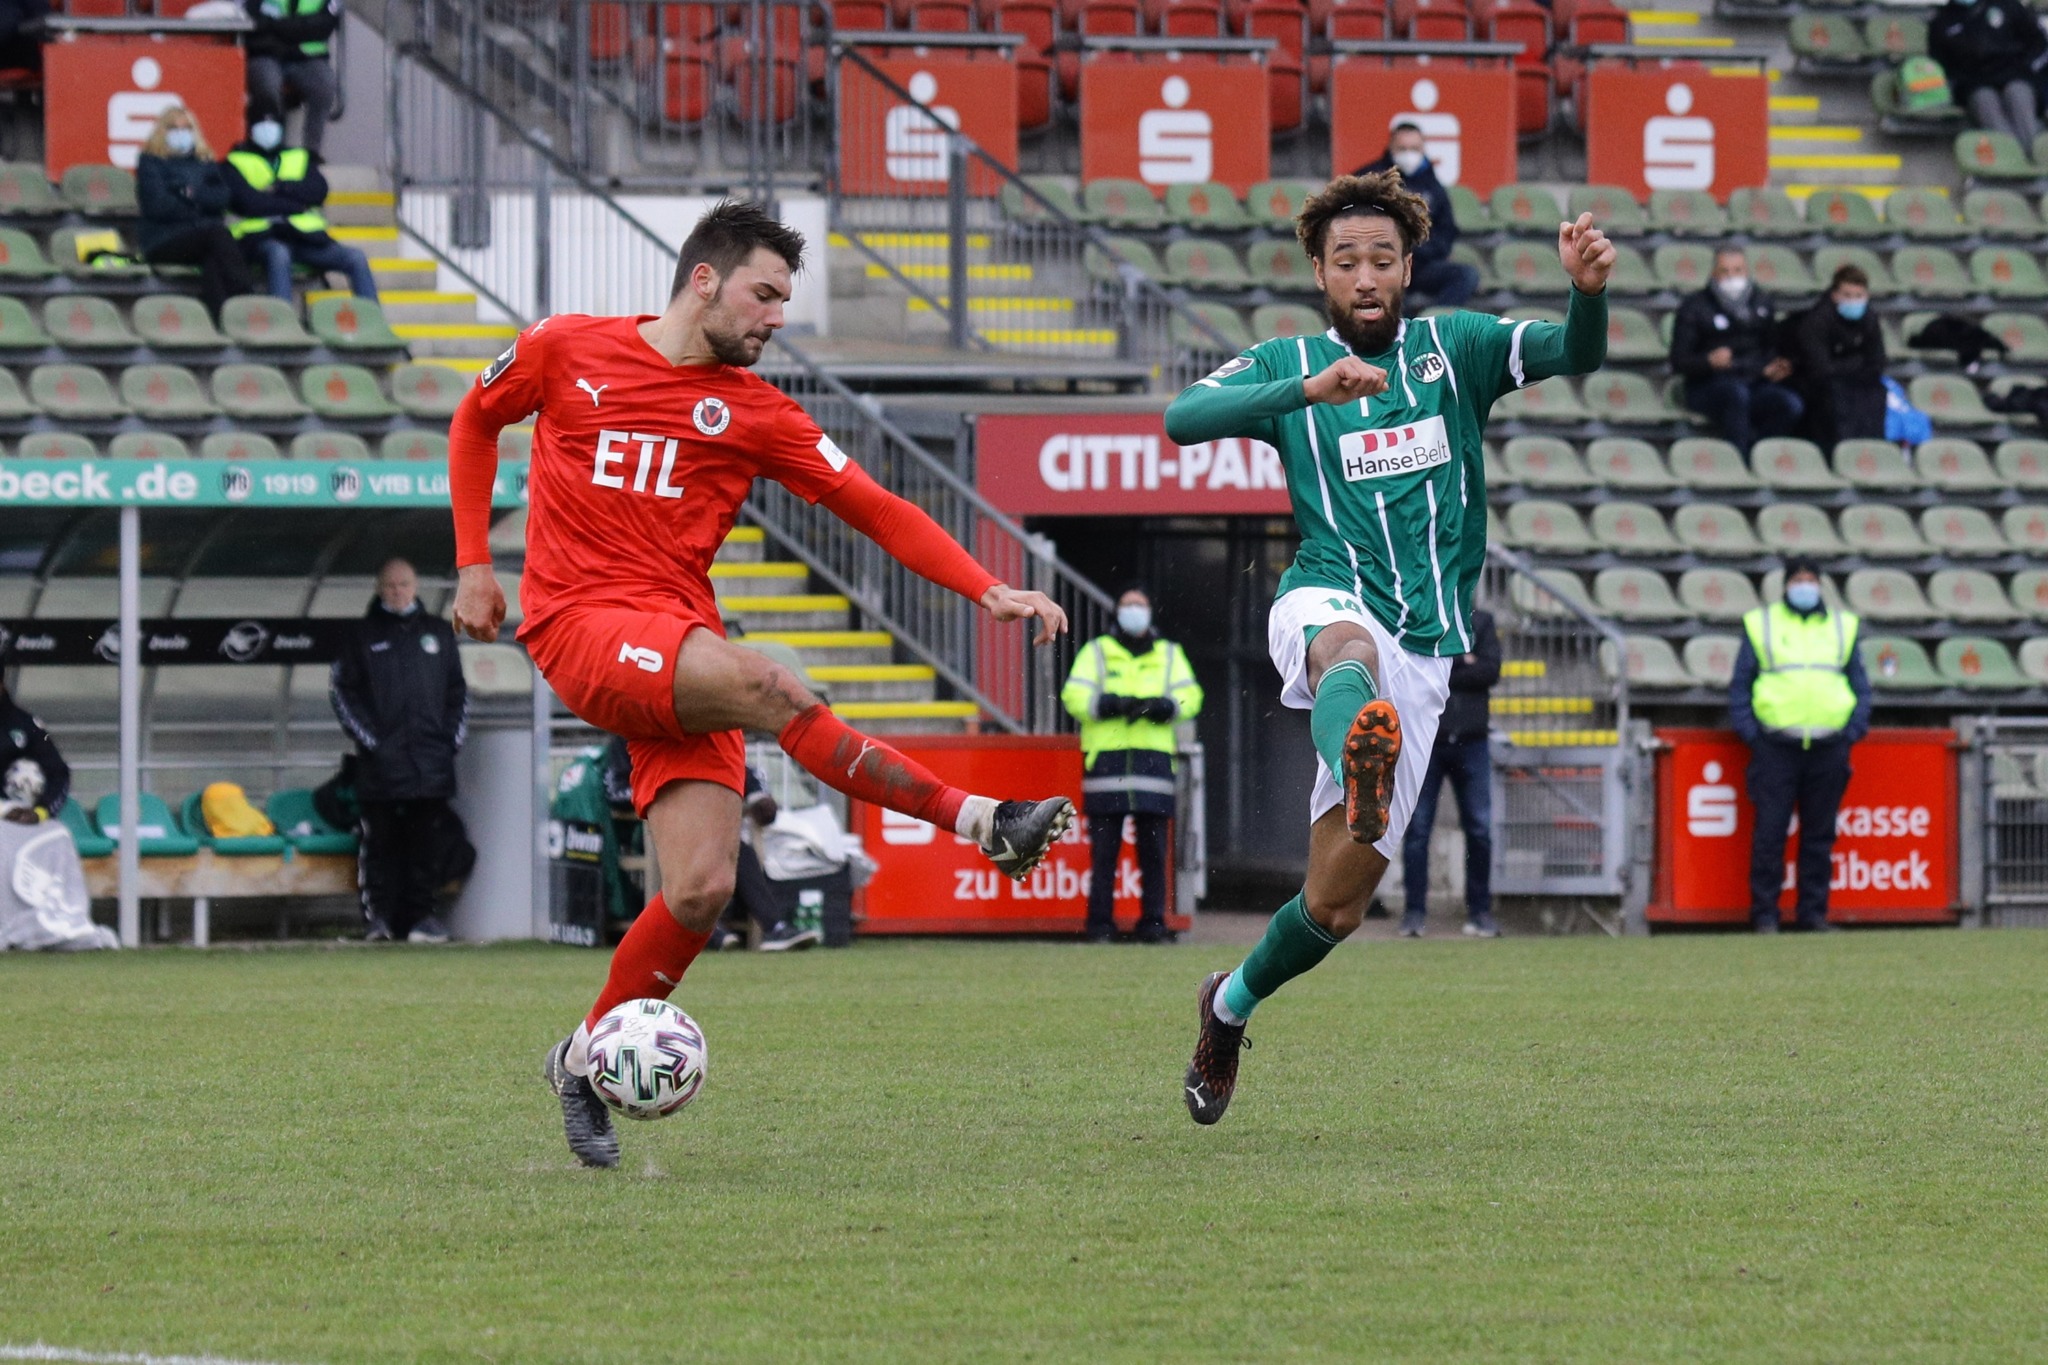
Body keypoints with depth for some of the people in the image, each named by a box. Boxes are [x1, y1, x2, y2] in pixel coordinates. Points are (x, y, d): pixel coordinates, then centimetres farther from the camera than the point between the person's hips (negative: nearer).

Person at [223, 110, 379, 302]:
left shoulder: (300, 158, 25)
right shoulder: (236, 162, 14)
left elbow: (319, 191, 7)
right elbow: (248, 202, -5)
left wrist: (280, 187, -5)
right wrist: (297, 205, -3)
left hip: (305, 235, 4)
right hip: (262, 236, -4)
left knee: (356, 259, -15)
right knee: (278, 254, -40)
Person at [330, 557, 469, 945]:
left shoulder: (438, 633, 16)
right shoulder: (365, 637, 9)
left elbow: (459, 692, 18)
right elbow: (341, 689, 5)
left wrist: (452, 738, 6)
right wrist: (368, 737, -5)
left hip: (431, 763, 2)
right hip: (381, 763, -2)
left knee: (429, 841, -1)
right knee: (380, 842, -5)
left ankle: (421, 914, 4)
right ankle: (378, 916, -2)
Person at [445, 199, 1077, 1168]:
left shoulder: (755, 412, 10)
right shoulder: (565, 352, 5)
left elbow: (873, 509, 5)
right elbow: (475, 422, 22)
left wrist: (987, 591, -6)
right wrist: (473, 564, 14)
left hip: (680, 642, 4)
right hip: (579, 621, -4)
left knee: (702, 888, -12)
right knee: (767, 687, -31)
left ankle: (585, 1059, 9)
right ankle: (982, 821, -28)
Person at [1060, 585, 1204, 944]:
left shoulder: (1170, 655, 19)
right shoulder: (1095, 652, 13)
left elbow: (1190, 696, 8)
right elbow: (1074, 696, 0)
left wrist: (1161, 706, -13)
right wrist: (1116, 705, -15)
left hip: (1154, 760, 2)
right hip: (1106, 758, -2)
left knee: (1153, 848, -1)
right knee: (1104, 850, -5)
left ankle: (1153, 923, 3)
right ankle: (1100, 925, -2)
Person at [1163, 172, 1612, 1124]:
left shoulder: (1455, 348, 10)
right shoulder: (1284, 366, 6)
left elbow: (1575, 357, -7)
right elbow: (1183, 419, -14)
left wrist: (1588, 291, -31)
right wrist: (1309, 388, -30)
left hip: (1424, 654, 2)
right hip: (1326, 608, -2)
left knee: (1336, 904, 1)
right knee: (1352, 647, -43)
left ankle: (1232, 1003, 31)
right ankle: (1360, 768, -78)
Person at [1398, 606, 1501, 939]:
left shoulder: (1480, 622, 12)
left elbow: (1491, 670, -2)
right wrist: (1461, 663, -9)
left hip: (1470, 740, 1)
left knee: (1480, 828, 0)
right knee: (1416, 827, -3)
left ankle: (1480, 912, 7)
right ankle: (1415, 912, 2)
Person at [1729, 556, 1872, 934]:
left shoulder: (1842, 627, 15)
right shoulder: (1761, 625, 9)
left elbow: (1861, 686, 18)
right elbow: (1740, 686, 8)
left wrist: (1852, 732, 4)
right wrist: (1750, 733, -3)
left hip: (1828, 747, 2)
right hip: (1776, 746, -2)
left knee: (1820, 835, 4)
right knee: (1769, 832, -6)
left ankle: (1813, 911, 10)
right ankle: (1764, 914, -1)